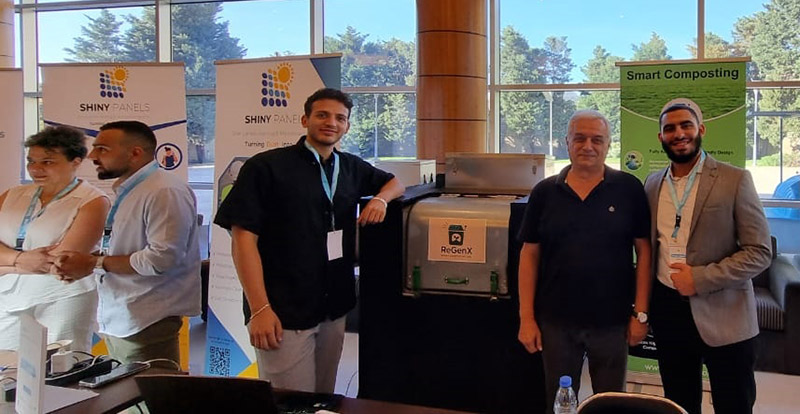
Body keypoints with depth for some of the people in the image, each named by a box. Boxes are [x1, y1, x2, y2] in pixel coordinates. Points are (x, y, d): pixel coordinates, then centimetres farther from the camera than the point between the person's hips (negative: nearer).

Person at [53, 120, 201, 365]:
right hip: (116, 321, 9)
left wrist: (94, 263, -15)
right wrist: (81, 264, 3)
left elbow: (162, 258, -23)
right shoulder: (125, 192, 16)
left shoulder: (165, 191, -15)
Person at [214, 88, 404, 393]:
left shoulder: (351, 168, 11)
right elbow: (243, 238, -11)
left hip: (335, 308, 6)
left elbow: (396, 182, 26)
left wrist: (381, 198, 1)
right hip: (284, 313, -6)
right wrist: (260, 309, -19)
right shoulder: (266, 167, -6)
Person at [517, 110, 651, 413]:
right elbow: (529, 255, 2)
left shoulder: (629, 189, -2)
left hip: (612, 321, -1)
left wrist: (640, 313, -4)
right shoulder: (545, 192, 1)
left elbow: (643, 252, -1)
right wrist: (527, 318, -2)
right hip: (556, 321, 1)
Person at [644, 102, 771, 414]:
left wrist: (701, 279, -19)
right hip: (667, 310, 4)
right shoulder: (653, 184, 7)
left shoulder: (735, 180, -7)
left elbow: (759, 252, -10)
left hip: (723, 317, -4)